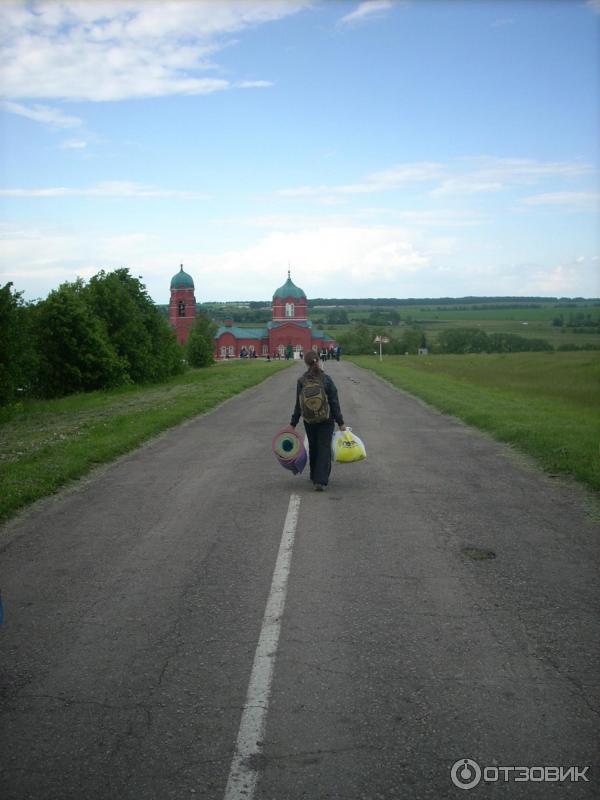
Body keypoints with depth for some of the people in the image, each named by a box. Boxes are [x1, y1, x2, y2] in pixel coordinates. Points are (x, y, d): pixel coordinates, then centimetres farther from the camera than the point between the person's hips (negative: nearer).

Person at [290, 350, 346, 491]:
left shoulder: (301, 381, -7)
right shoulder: (327, 380, -10)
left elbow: (298, 405, -5)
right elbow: (334, 403, -8)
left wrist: (293, 423, 2)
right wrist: (340, 422, -2)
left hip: (309, 421, 2)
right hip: (326, 420, -2)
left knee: (313, 448, 17)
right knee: (324, 449, 0)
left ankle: (315, 477, 31)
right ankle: (320, 480, -11)